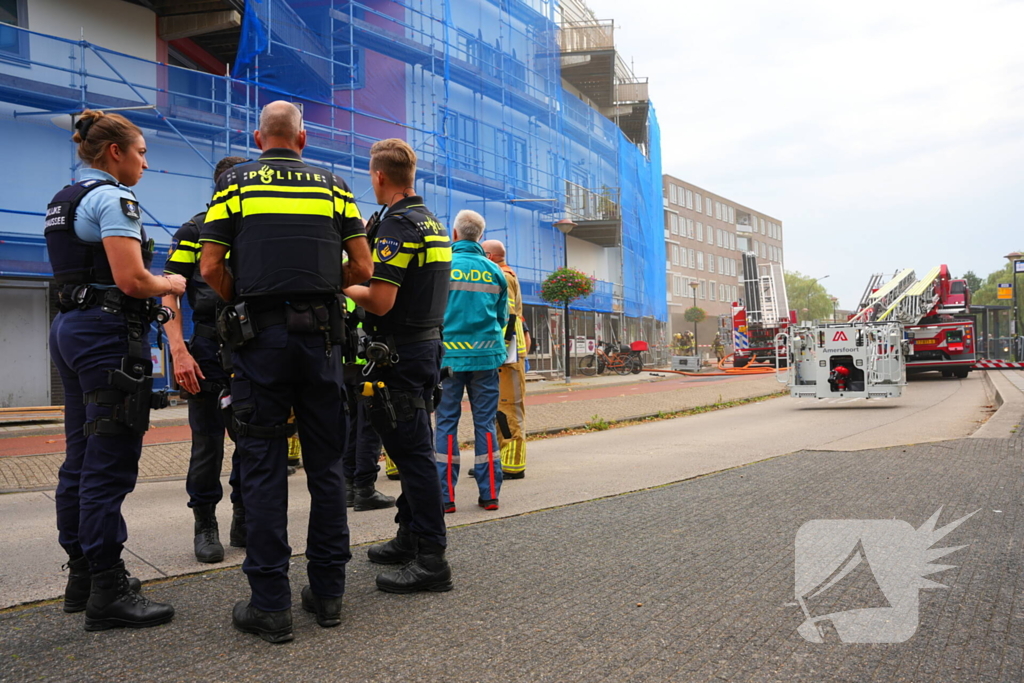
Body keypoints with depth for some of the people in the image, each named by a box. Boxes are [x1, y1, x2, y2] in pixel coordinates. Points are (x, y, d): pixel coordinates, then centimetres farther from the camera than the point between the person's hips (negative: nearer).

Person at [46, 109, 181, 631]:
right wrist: (172, 284, -1)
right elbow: (131, 281, -20)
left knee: (80, 460, 13)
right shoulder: (113, 198, -11)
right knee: (110, 464, -6)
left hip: (69, 327, 10)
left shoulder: (64, 201, 18)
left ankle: (82, 576, 24)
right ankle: (108, 593, 1)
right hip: (107, 333, -10)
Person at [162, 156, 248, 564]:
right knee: (207, 442, 3)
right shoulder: (194, 231, 2)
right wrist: (179, 351, -15)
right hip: (209, 348, -3)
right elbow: (169, 296, -4)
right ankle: (205, 526, 17)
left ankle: (244, 521, 23)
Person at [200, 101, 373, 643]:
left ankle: (270, 605, 6)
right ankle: (327, 591, 17)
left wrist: (240, 305, 14)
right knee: (325, 465, 9)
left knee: (263, 468, 2)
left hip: (259, 335, -2)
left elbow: (211, 267, -1)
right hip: (320, 334, 2)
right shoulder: (333, 186, 11)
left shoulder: (235, 183, 7)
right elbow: (362, 267, 5)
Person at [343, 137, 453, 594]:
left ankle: (431, 560, -1)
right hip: (427, 344, 10)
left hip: (398, 352, -10)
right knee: (410, 448, 17)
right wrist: (362, 281, 20)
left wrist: (344, 286, -4)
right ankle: (409, 539, 29)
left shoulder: (395, 225, -15)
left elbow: (380, 301, -21)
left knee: (413, 452, -7)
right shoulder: (433, 223, 14)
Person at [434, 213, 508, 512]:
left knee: (446, 423, 4)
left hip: (449, 355, -2)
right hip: (486, 355, 2)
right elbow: (503, 318, 12)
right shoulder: (494, 271, 7)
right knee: (485, 423, 7)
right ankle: (489, 493, 11)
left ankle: (446, 495, 5)